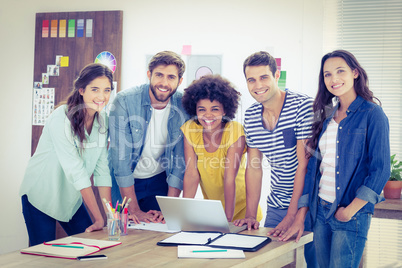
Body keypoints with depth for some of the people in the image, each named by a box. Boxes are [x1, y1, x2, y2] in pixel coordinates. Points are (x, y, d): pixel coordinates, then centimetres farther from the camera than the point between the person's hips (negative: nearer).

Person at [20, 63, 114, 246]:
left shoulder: (102, 119, -3)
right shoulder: (61, 118, -23)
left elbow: (102, 169, -5)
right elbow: (75, 170, -27)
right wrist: (99, 218, -29)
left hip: (71, 198, 6)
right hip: (41, 196, -6)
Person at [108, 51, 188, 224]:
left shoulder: (184, 106, -13)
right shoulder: (125, 101, -21)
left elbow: (181, 160, -9)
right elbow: (121, 158, -22)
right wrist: (134, 210, -23)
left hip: (159, 180, 2)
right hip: (124, 184, -2)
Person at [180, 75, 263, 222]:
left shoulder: (235, 131, -19)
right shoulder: (189, 129, -10)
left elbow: (230, 179, -23)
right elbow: (191, 174, -11)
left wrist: (228, 219, -27)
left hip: (240, 207, -3)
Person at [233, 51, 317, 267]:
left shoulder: (304, 106, -16)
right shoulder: (250, 116, 3)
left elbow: (304, 165, -19)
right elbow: (254, 167, 6)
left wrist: (292, 216, -21)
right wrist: (250, 215, -2)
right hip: (276, 206, 5)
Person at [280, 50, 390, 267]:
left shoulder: (372, 115, -6)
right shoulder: (327, 117, 12)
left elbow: (381, 170, -10)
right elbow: (314, 166, 11)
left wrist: (351, 209, -15)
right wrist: (300, 217, 6)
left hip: (351, 216, -6)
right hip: (320, 211, 6)